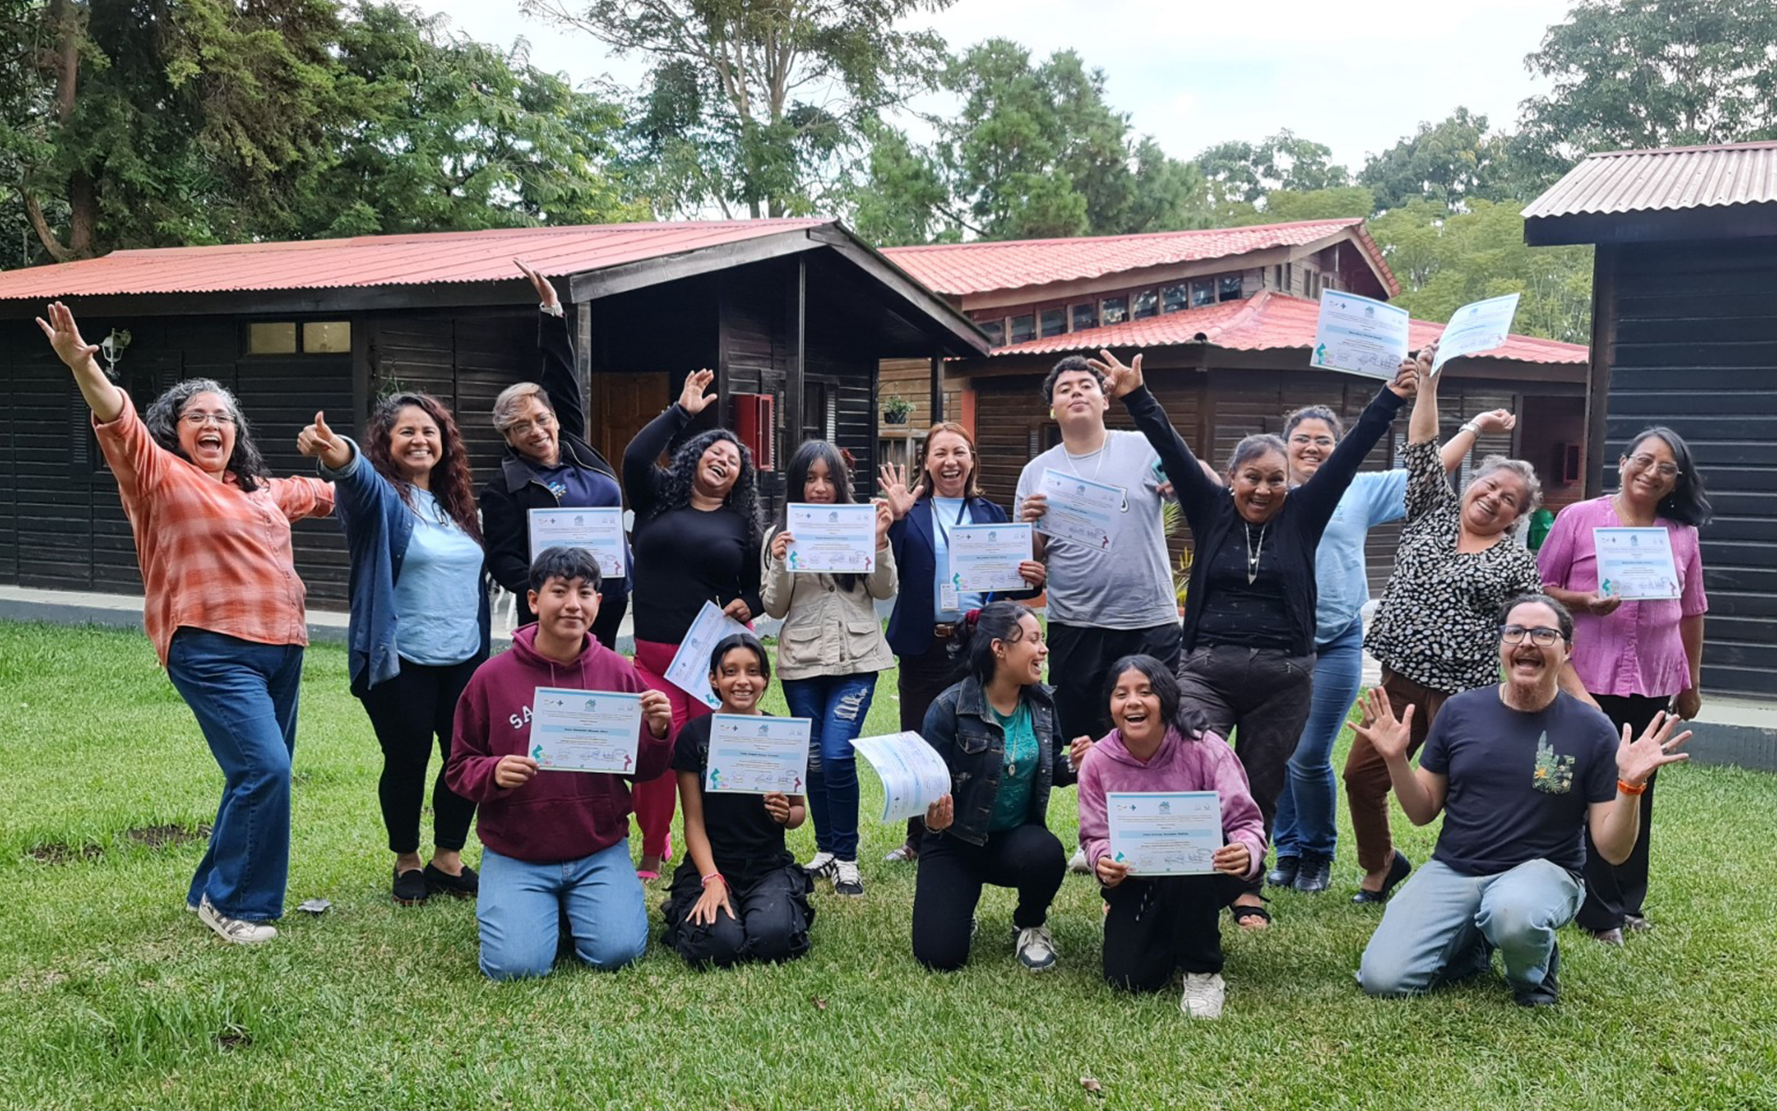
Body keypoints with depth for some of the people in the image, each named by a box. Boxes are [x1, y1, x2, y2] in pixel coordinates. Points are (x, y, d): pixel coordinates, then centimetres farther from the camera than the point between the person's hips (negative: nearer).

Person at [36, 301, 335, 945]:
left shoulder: (262, 490, 20)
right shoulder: (160, 475, 0)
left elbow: (315, 495, 38)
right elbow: (120, 423, -18)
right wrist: (82, 365, -33)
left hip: (279, 647, 8)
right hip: (213, 651, -8)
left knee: (263, 776, 10)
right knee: (263, 769, -17)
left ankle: (214, 892, 26)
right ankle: (232, 903, 0)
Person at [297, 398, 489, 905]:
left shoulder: (456, 501, 11)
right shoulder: (381, 497, -7)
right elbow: (359, 476, -32)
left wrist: (481, 644, 15)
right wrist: (338, 454, -55)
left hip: (463, 659, 5)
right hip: (401, 663, -5)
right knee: (407, 762, 4)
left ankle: (448, 858, 23)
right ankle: (407, 861, 25)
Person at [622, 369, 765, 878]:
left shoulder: (741, 524, 13)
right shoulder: (658, 500, 10)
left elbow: (758, 586, 18)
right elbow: (635, 458, -8)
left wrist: (747, 604, -4)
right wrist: (681, 411, -5)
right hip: (654, 655, 0)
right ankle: (652, 850, 13)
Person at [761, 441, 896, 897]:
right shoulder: (780, 534, 5)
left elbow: (885, 591, 1)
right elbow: (774, 608, 4)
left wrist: (880, 541, -12)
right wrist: (779, 565, -13)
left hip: (856, 658, -2)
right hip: (801, 661, 2)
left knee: (837, 754, -11)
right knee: (813, 759, 9)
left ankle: (846, 859, 4)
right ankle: (825, 850, 27)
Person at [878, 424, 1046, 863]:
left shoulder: (990, 514, 12)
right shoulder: (910, 512, 5)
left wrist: (1032, 579, -11)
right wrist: (895, 518, -19)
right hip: (923, 647, -1)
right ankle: (919, 839, 21)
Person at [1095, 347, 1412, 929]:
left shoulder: (1302, 515, 5)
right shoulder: (1211, 510, 4)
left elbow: (1349, 453, -1)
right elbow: (1171, 448, -2)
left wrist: (1391, 399, -7)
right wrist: (1136, 397, -9)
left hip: (1283, 678, 1)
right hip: (1207, 670, -1)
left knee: (1261, 790, 10)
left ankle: (1246, 887, 23)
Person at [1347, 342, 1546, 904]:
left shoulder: (1517, 564, 1)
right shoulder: (1432, 516, 10)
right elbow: (1422, 452, 4)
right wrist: (1428, 381, -3)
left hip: (1466, 692, -4)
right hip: (1400, 679, 4)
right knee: (1361, 775, 4)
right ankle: (1381, 863, 26)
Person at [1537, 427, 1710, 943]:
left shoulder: (1682, 535, 9)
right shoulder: (1579, 518, -1)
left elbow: (1691, 613, 15)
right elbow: (1540, 589, 0)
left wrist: (1691, 683, 17)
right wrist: (1584, 602, -18)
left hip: (1653, 686, 4)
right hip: (1587, 681, -3)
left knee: (1638, 796, 10)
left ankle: (1626, 902, 22)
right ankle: (1600, 911, 11)